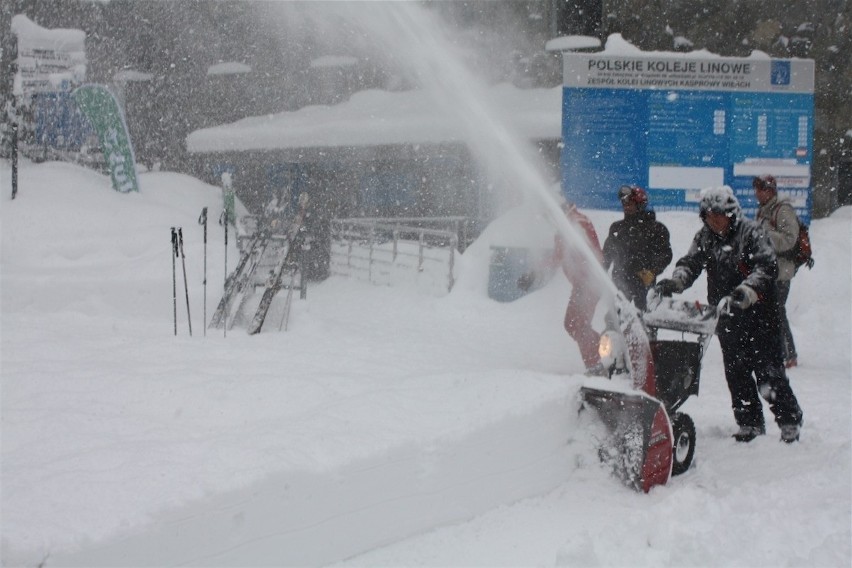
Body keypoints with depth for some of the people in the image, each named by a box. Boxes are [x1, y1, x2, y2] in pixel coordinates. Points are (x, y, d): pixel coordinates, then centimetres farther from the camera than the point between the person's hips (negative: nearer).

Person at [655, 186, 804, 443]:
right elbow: (690, 263, -1)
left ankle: (790, 421, 4)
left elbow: (767, 267, -19)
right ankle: (750, 424, 17)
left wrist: (747, 291, -35)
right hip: (727, 317, 5)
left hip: (758, 314, -5)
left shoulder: (752, 233, -8)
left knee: (769, 371, -7)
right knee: (736, 373, 7)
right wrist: (673, 282, -22)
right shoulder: (704, 238, 9)